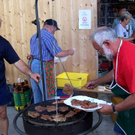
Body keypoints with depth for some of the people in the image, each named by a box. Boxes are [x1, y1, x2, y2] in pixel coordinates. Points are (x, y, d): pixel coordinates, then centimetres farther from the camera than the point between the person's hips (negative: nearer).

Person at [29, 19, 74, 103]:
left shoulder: (34, 36, 16)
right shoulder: (48, 36, -12)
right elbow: (58, 53, -18)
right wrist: (69, 52, 0)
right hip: (43, 66, -9)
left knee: (37, 95, 17)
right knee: (48, 96, -1)